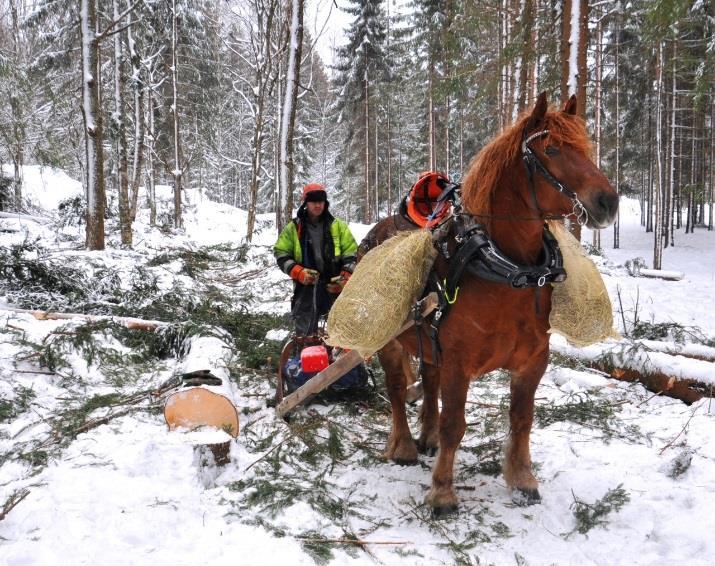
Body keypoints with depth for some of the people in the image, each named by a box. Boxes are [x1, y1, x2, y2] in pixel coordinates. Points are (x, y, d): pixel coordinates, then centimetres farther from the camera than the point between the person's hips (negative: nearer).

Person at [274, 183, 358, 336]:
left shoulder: (338, 226, 7)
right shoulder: (293, 228, 6)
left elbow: (351, 253, 6)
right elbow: (281, 254, 6)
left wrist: (345, 278, -9)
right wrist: (299, 272, -10)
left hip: (335, 288, 0)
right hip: (306, 290, 0)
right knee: (305, 334, 5)